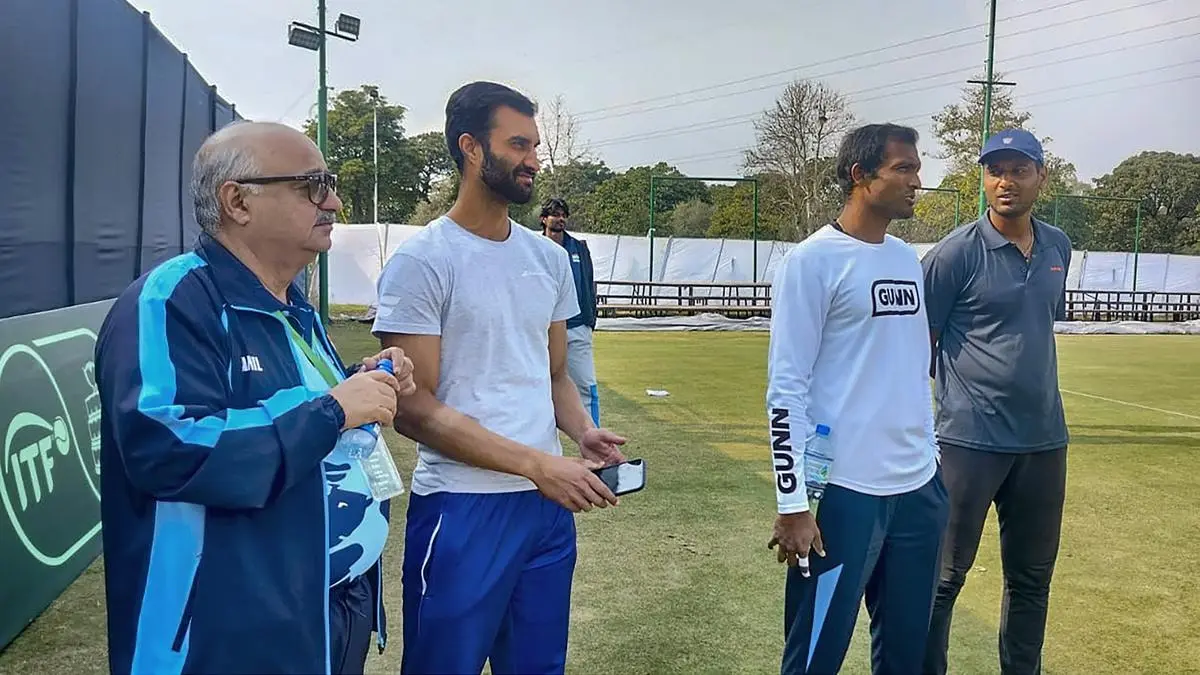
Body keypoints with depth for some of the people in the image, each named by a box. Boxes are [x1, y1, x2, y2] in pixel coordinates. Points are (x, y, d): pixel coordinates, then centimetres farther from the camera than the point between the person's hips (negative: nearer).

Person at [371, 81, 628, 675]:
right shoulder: (421, 262, -11)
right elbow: (413, 408, -15)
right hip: (462, 509, -6)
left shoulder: (550, 258, 9)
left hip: (549, 504, 6)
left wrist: (582, 431, -5)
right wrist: (536, 464, -19)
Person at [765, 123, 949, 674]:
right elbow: (785, 388, -13)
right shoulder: (812, 261, -10)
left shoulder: (907, 259, 13)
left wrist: (929, 458, 18)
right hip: (842, 490, -7)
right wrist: (793, 503, -15)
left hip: (919, 487, 7)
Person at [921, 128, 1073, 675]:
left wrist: (1037, 407, 17)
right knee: (944, 576, 3)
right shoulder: (958, 251, -10)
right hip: (969, 440, -6)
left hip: (1044, 440, 6)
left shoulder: (1057, 247, 8)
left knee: (1033, 577, 17)